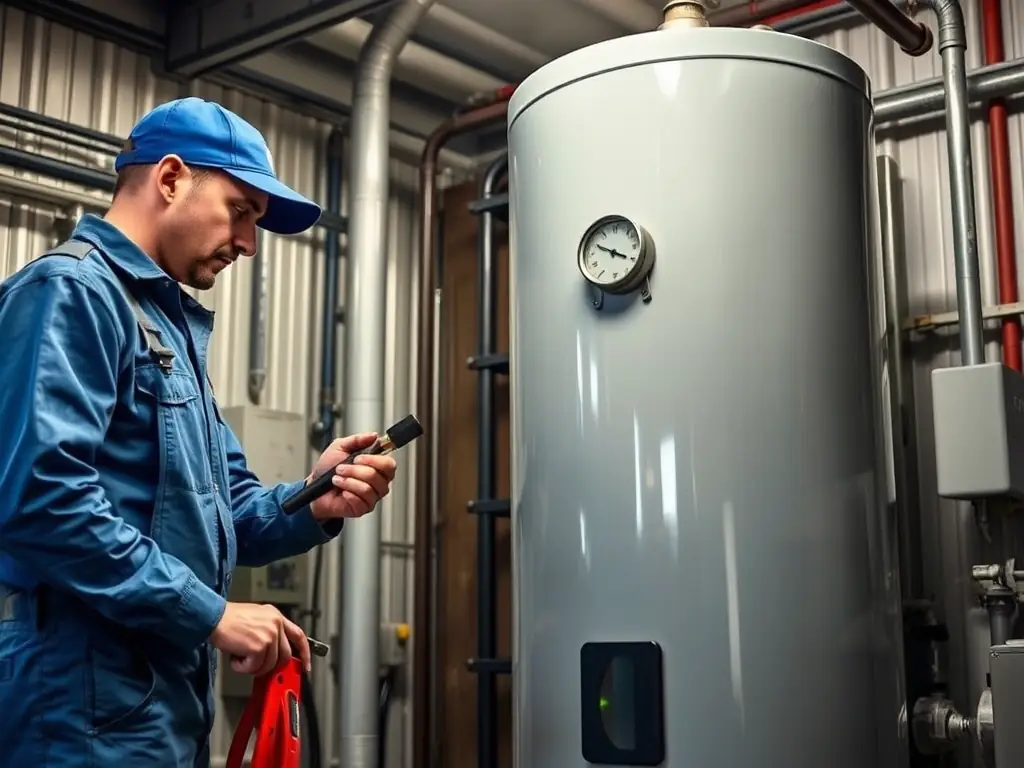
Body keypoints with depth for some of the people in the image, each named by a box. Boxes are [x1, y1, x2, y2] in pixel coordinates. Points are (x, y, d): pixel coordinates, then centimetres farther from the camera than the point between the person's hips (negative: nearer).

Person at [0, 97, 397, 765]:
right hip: (86, 702, -9)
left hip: (166, 701, 9)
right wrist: (211, 614, -19)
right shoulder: (72, 291, -11)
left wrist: (311, 504, -2)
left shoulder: (174, 324, 18)